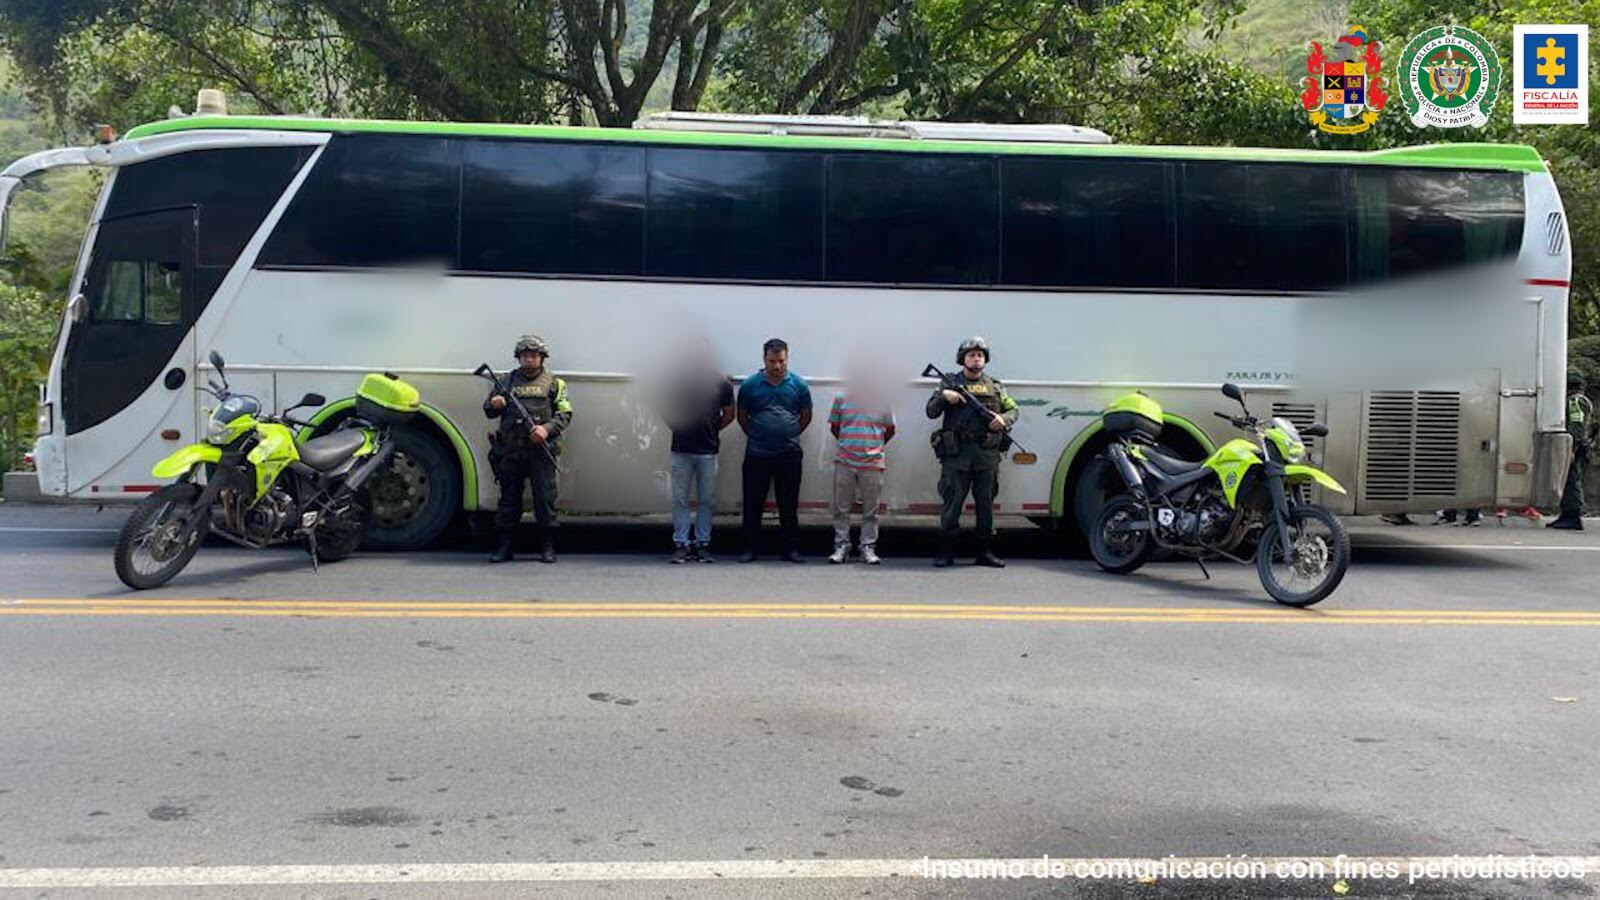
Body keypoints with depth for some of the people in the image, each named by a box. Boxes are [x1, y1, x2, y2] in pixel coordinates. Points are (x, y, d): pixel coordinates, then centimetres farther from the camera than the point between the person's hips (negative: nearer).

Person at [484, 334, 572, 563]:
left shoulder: (553, 383, 11)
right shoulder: (507, 381, 16)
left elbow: (565, 414, 3)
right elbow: (488, 411, 18)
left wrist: (547, 428, -14)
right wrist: (494, 405, -7)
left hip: (540, 451, -2)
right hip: (511, 451, 2)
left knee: (545, 497, -2)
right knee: (509, 498, 4)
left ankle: (548, 547, 5)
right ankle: (503, 547, 9)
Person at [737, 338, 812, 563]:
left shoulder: (799, 385, 1)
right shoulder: (750, 385, -1)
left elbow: (806, 416, 12)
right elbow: (742, 417, 10)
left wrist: (790, 435, 11)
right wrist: (755, 436, 10)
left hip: (789, 454, 0)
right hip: (757, 454, 0)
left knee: (789, 504, 6)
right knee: (753, 504, 4)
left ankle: (791, 548, 14)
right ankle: (751, 548, 12)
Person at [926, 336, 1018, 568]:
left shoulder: (995, 387, 17)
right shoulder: (950, 383, 10)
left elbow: (1013, 409, 19)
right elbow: (931, 412, 6)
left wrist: (1004, 419, -3)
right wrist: (944, 396, -12)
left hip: (987, 454, 2)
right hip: (956, 453, -2)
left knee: (986, 503, 5)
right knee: (951, 503, -2)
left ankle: (985, 551, 12)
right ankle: (946, 551, 5)